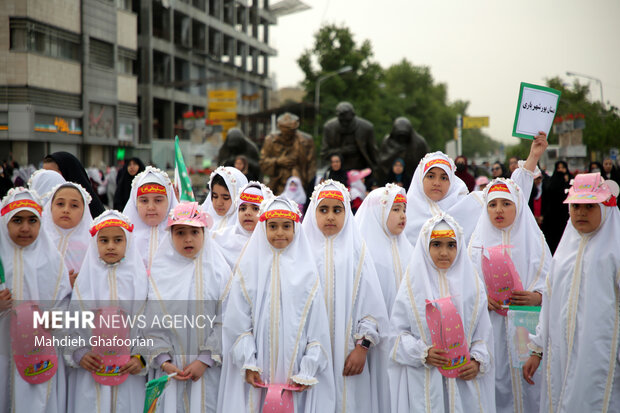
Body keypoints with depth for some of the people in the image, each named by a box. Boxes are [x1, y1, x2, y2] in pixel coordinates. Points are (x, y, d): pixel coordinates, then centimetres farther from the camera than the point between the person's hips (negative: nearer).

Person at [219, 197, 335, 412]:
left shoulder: (307, 271, 4)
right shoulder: (249, 267, 4)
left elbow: (317, 329, 1)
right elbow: (237, 321, 0)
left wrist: (307, 371, -6)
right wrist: (248, 364, -9)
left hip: (294, 371, 0)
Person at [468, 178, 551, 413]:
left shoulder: (533, 238, 6)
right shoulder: (478, 239, 9)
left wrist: (537, 297, -17)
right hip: (490, 329, 0)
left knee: (526, 382, -2)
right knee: (494, 379, -4)